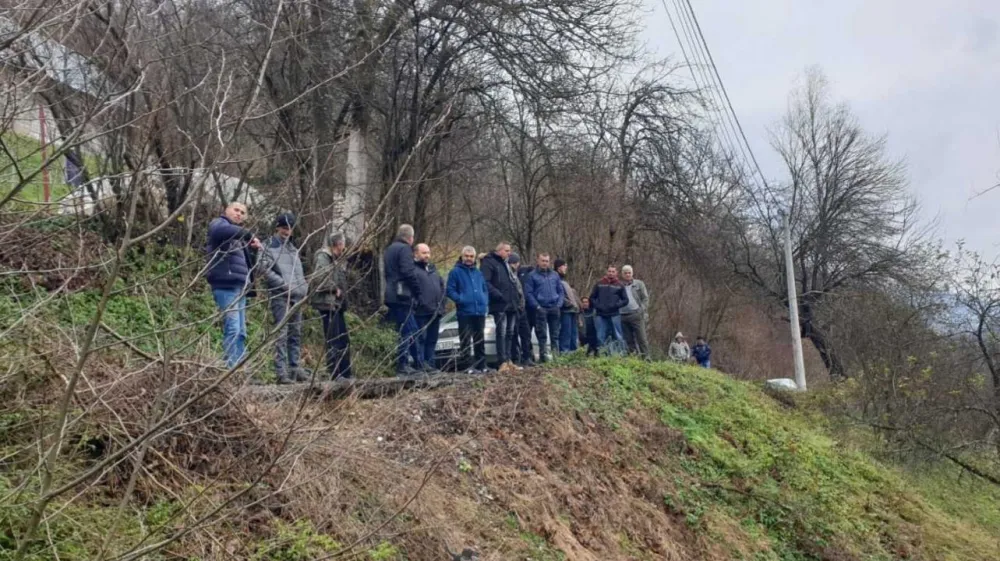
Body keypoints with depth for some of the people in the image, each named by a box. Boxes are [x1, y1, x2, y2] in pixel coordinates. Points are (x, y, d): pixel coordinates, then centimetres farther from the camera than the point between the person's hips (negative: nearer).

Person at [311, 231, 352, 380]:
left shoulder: (336, 259, 21)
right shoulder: (323, 257, -10)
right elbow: (318, 277, -24)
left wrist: (341, 292, 8)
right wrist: (335, 288, -15)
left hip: (337, 303, 10)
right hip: (327, 303, -10)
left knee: (344, 340, 12)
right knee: (333, 341, -8)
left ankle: (345, 373, 19)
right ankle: (335, 374, -5)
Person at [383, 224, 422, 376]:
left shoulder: (390, 249, 20)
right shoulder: (404, 249, -9)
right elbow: (408, 272, -20)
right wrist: (417, 292, -11)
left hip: (392, 295, 10)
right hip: (402, 295, -10)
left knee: (411, 329, 14)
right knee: (407, 331, -6)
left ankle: (418, 362, 17)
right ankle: (402, 366, -5)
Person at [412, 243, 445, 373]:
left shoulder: (433, 269, 23)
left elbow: (442, 287, 23)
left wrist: (441, 305, 13)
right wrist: (416, 305, -17)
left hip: (435, 312, 8)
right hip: (422, 312, -7)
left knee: (432, 339, 10)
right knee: (421, 338, -7)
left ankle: (430, 364, 15)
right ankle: (421, 365, -6)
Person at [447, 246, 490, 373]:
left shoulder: (478, 273, 17)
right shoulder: (455, 272, -1)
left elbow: (485, 289, 22)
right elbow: (450, 290, -6)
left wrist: (485, 302, 6)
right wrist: (460, 299, -20)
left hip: (480, 311, 6)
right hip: (464, 312, -6)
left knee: (480, 341, 11)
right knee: (466, 340, -6)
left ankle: (481, 365, 18)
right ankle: (468, 366, -3)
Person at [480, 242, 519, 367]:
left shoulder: (506, 263, 23)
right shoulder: (489, 262, -6)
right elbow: (485, 282, -17)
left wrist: (516, 296, 15)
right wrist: (498, 295, -22)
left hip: (511, 304, 9)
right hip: (500, 305, -9)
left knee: (510, 333, 10)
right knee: (502, 332, -10)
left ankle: (508, 359, 16)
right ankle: (502, 361, -10)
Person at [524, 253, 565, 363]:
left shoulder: (555, 275, 15)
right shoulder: (532, 275, 1)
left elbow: (561, 291, 16)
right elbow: (528, 293, -4)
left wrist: (559, 304, 1)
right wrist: (537, 306, -11)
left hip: (554, 308, 4)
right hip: (541, 309, -4)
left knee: (555, 334, 7)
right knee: (541, 334, -2)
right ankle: (543, 354, 1)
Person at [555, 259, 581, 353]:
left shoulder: (564, 281, 24)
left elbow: (572, 295, 27)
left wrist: (577, 305, 14)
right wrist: (569, 303, -17)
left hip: (572, 310, 10)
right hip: (565, 310, -10)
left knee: (573, 333, 12)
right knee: (566, 332, -11)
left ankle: (573, 350, 17)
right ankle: (564, 351, -10)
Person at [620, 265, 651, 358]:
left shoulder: (639, 284, 8)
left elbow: (645, 298, 5)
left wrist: (643, 311, -6)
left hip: (636, 314, -2)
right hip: (623, 316, 2)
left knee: (641, 337, -5)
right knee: (628, 340, 6)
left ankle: (646, 356, -3)